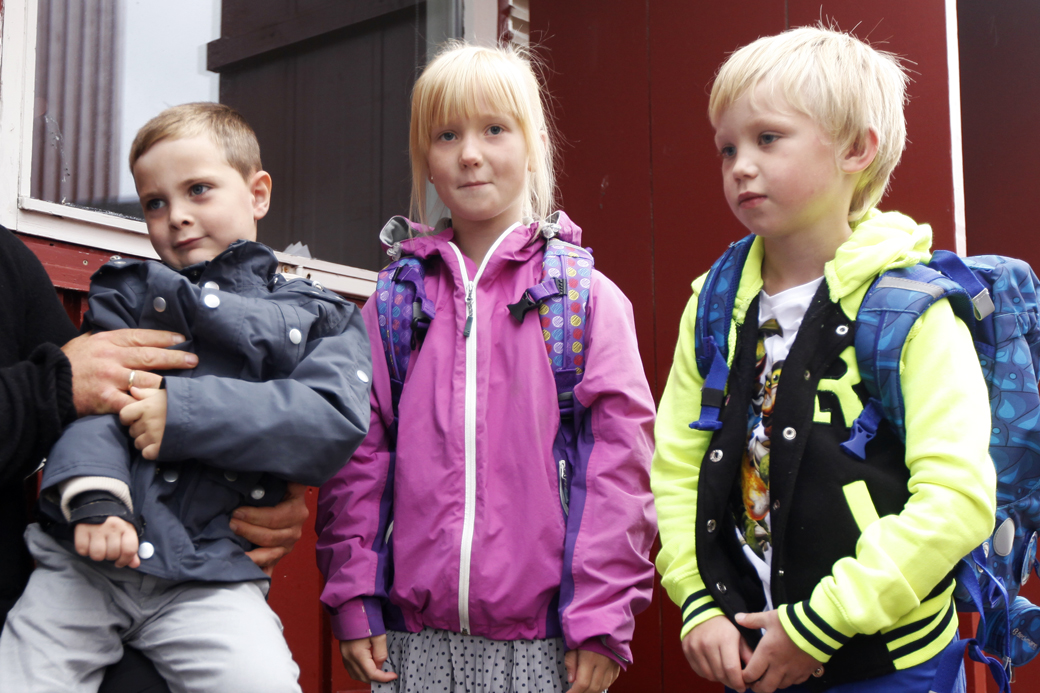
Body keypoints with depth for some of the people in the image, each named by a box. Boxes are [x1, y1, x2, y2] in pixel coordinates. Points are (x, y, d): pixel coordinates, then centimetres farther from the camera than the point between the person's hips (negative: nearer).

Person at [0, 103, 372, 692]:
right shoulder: (126, 295, 17)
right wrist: (94, 492, -21)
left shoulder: (321, 318, 12)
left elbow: (337, 425, -6)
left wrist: (184, 411, -12)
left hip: (210, 576, -2)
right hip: (82, 561, 2)